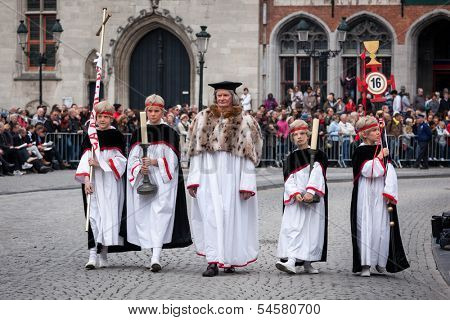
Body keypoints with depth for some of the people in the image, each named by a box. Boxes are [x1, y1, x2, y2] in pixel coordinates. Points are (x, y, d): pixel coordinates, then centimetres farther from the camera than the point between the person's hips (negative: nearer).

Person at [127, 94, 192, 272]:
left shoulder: (170, 133, 2)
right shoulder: (139, 133, 11)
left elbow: (172, 159, -3)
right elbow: (133, 158, 8)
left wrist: (154, 162, -16)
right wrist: (140, 168, -12)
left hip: (163, 180, -4)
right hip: (143, 180, 4)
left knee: (160, 214, -15)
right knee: (145, 216, 3)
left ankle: (156, 257, -25)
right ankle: (154, 255, 13)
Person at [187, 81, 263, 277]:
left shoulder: (244, 121, 2)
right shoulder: (203, 118, 11)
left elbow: (248, 155, -1)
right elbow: (196, 151, 11)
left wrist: (247, 184, -9)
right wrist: (193, 180, 4)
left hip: (232, 175, -2)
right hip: (209, 176, 2)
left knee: (230, 215, 0)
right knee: (211, 215, -7)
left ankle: (230, 260, 11)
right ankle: (213, 261, -10)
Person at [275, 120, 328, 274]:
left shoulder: (318, 154, 6)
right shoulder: (291, 158, 14)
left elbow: (317, 173, -9)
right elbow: (289, 179, 3)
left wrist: (310, 192, -23)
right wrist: (295, 193, -16)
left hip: (314, 199, -2)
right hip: (295, 199, 2)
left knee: (312, 229, -3)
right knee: (293, 228, -12)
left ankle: (307, 263, 5)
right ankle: (291, 260, -20)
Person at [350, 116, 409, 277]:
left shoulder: (382, 149, 11)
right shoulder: (360, 152, -4)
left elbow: (390, 172, 6)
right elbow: (369, 171, -18)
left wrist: (389, 192, -6)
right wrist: (380, 157, -7)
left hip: (381, 196, 4)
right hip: (366, 196, -4)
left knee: (382, 226, 1)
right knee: (366, 227, -6)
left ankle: (381, 262, 13)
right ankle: (365, 264, -4)